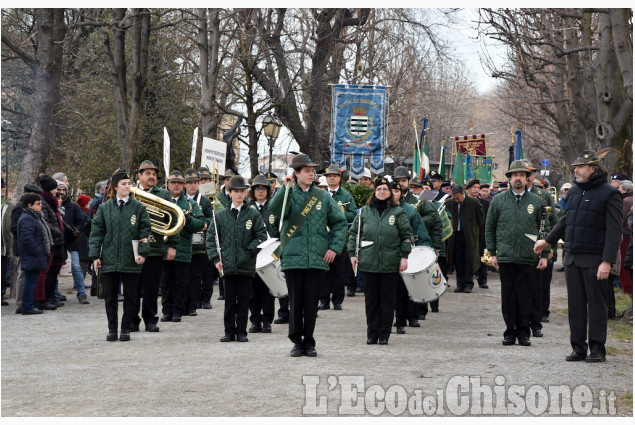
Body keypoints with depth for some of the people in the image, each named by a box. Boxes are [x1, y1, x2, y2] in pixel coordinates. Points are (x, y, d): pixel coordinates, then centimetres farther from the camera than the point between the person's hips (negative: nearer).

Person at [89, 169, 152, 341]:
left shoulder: (138, 207, 3)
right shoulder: (105, 208, 5)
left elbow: (145, 231, 3)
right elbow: (96, 232, 5)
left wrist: (142, 252, -8)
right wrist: (95, 256, -1)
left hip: (131, 261, 0)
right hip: (109, 260, 1)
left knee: (130, 297, 4)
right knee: (110, 297, 6)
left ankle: (126, 329, 14)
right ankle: (112, 329, 16)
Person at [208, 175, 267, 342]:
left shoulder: (253, 215, 4)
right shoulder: (221, 216, 8)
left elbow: (262, 236, 4)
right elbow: (211, 238, 9)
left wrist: (250, 250, -11)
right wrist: (216, 258, -2)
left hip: (246, 266, -1)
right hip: (228, 266, 1)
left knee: (243, 300, 3)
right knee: (229, 300, 5)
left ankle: (241, 332, 11)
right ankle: (229, 331, 13)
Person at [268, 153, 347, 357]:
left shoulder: (323, 197, 9)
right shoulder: (288, 194, 3)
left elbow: (340, 222, 13)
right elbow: (275, 209, -18)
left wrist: (335, 247, 3)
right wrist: (285, 188, -24)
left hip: (317, 260, 2)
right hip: (293, 258, -1)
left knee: (311, 303, 4)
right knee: (295, 303, 3)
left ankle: (309, 342, 16)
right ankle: (297, 342, 16)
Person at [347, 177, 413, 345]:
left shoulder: (398, 213, 5)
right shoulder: (364, 212, 9)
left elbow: (407, 235, 6)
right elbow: (353, 233, 13)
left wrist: (404, 256, -1)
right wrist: (352, 253, 4)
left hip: (390, 264, -1)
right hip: (368, 263, 1)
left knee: (388, 299, 2)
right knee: (371, 299, 5)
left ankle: (384, 334, 10)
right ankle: (372, 334, 13)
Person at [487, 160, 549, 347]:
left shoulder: (536, 201, 7)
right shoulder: (498, 201, 7)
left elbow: (543, 229, 9)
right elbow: (489, 228, 10)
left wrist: (544, 255, 3)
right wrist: (492, 253, 5)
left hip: (528, 258, 0)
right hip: (505, 256, 0)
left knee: (525, 295, 1)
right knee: (508, 295, 3)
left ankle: (523, 332, 10)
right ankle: (510, 331, 11)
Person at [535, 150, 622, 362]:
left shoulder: (609, 194, -8)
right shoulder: (574, 191, 13)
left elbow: (614, 230, -12)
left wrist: (607, 261, -18)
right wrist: (548, 240, 31)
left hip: (594, 260, -6)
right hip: (572, 258, 6)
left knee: (596, 303, 0)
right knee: (575, 304, 8)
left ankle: (597, 349, 6)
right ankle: (578, 348, 14)